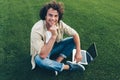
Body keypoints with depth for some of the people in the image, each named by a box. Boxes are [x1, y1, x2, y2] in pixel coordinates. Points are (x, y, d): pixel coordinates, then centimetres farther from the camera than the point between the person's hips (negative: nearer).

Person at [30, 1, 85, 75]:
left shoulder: (60, 24, -20)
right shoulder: (37, 29, -33)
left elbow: (75, 35, -8)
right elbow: (43, 55, -39)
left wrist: (78, 52, -19)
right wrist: (53, 36, -42)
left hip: (54, 47, 5)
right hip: (41, 54, -5)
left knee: (73, 40, -10)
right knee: (41, 61, -39)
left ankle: (57, 62, -17)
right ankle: (69, 66, -19)